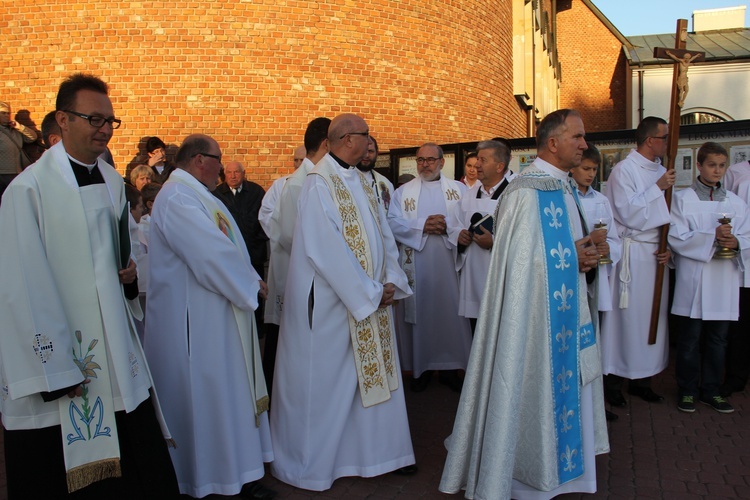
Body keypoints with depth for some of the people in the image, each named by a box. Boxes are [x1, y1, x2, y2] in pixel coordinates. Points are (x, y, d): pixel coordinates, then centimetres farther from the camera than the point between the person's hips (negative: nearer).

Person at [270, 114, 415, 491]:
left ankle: (377, 450, 32)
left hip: (371, 299, 8)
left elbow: (383, 234, 9)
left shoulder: (361, 182, 10)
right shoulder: (319, 184, -14)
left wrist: (391, 282, -4)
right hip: (331, 302, -7)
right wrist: (370, 293, -18)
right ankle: (310, 464, 26)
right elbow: (325, 249, -22)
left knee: (374, 374, 15)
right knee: (324, 382, 6)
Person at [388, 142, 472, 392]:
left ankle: (450, 367, 16)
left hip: (449, 264, 0)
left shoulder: (459, 189, 9)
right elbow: (393, 223, -2)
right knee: (419, 315, 4)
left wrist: (447, 226, -18)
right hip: (416, 266, 0)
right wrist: (422, 225, -14)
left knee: (451, 313, 3)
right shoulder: (403, 191, 9)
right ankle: (422, 367, 17)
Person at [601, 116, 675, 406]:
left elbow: (667, 217, 16)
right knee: (626, 317, -2)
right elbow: (628, 215, -17)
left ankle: (641, 379, 22)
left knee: (652, 316, 10)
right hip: (632, 254, -7)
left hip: (657, 254, 7)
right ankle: (613, 380, 10)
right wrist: (657, 188, -15)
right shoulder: (623, 171, -8)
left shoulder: (661, 171, 12)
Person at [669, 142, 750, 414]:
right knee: (690, 338, 4)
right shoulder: (682, 199, 0)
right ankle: (687, 389, 17)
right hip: (693, 278, -3)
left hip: (725, 279, 3)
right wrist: (712, 238, -19)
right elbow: (676, 238, -9)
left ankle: (710, 389, 24)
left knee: (718, 338, 10)